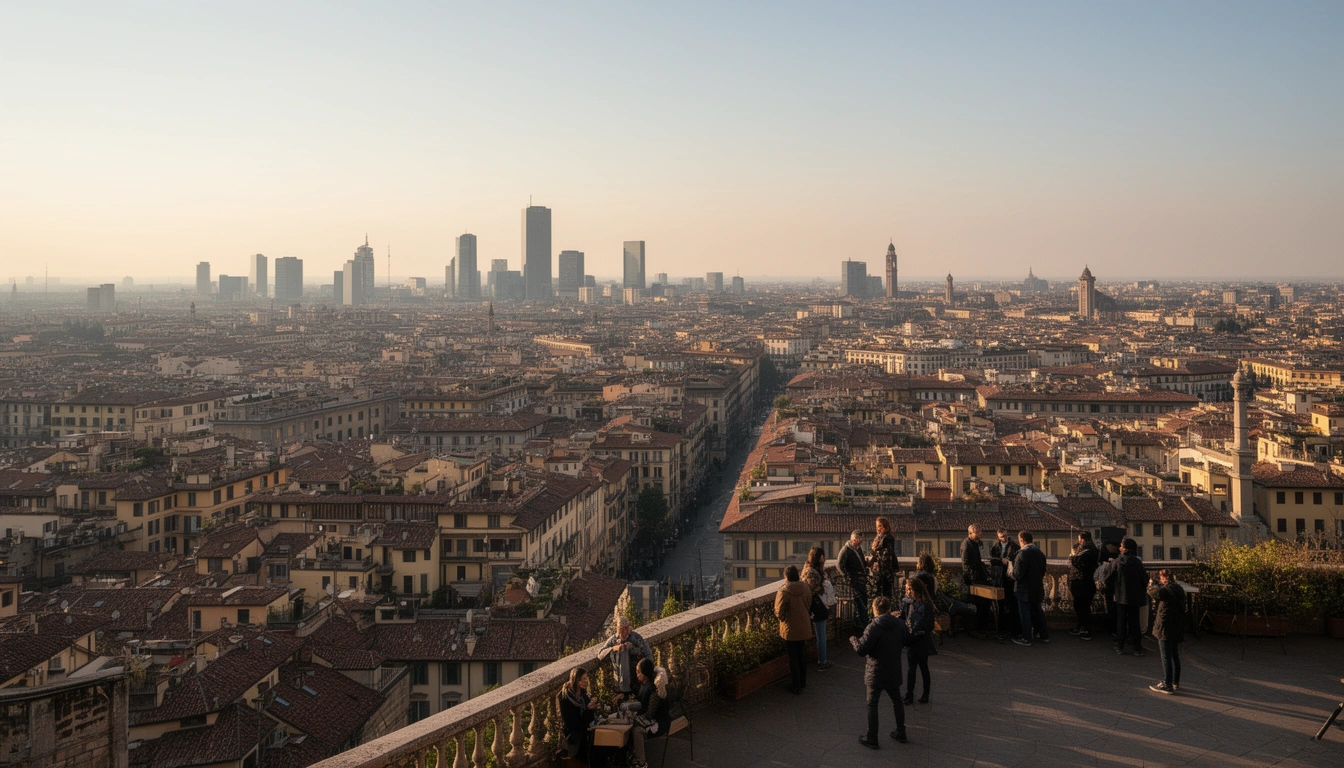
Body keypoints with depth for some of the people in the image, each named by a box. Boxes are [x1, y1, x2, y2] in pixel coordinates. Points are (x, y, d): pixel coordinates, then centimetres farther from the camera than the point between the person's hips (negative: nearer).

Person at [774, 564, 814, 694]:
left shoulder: (784, 591, -22)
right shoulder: (806, 588, -4)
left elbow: (779, 613, -18)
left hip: (790, 629, -5)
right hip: (804, 628, 5)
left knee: (793, 658, 5)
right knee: (802, 655, 19)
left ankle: (795, 686, 11)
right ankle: (802, 682, 32)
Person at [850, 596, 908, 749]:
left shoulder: (873, 627, -22)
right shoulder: (899, 624, -3)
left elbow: (861, 650, -21)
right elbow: (904, 642, 12)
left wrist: (854, 640, -3)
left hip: (876, 673, -6)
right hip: (894, 671, 6)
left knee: (872, 704, 5)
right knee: (896, 701, 21)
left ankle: (872, 739, 9)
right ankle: (901, 733, 32)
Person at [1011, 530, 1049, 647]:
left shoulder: (1022, 553, -21)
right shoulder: (1040, 553, 4)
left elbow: (1017, 574, -21)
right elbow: (1043, 571, 13)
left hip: (1025, 589, -7)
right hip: (1038, 588, 7)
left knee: (1025, 613, 1)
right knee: (1037, 611, 19)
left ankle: (1026, 638, 5)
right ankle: (1044, 635, 25)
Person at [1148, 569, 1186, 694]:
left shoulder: (1165, 590, -20)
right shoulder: (1180, 589, 8)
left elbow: (1151, 591, -15)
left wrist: (1157, 584, 3)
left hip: (1165, 628, -8)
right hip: (1177, 629, 8)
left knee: (1166, 658, -2)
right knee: (1175, 656, 17)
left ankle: (1167, 685, 1)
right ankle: (1175, 683, 25)